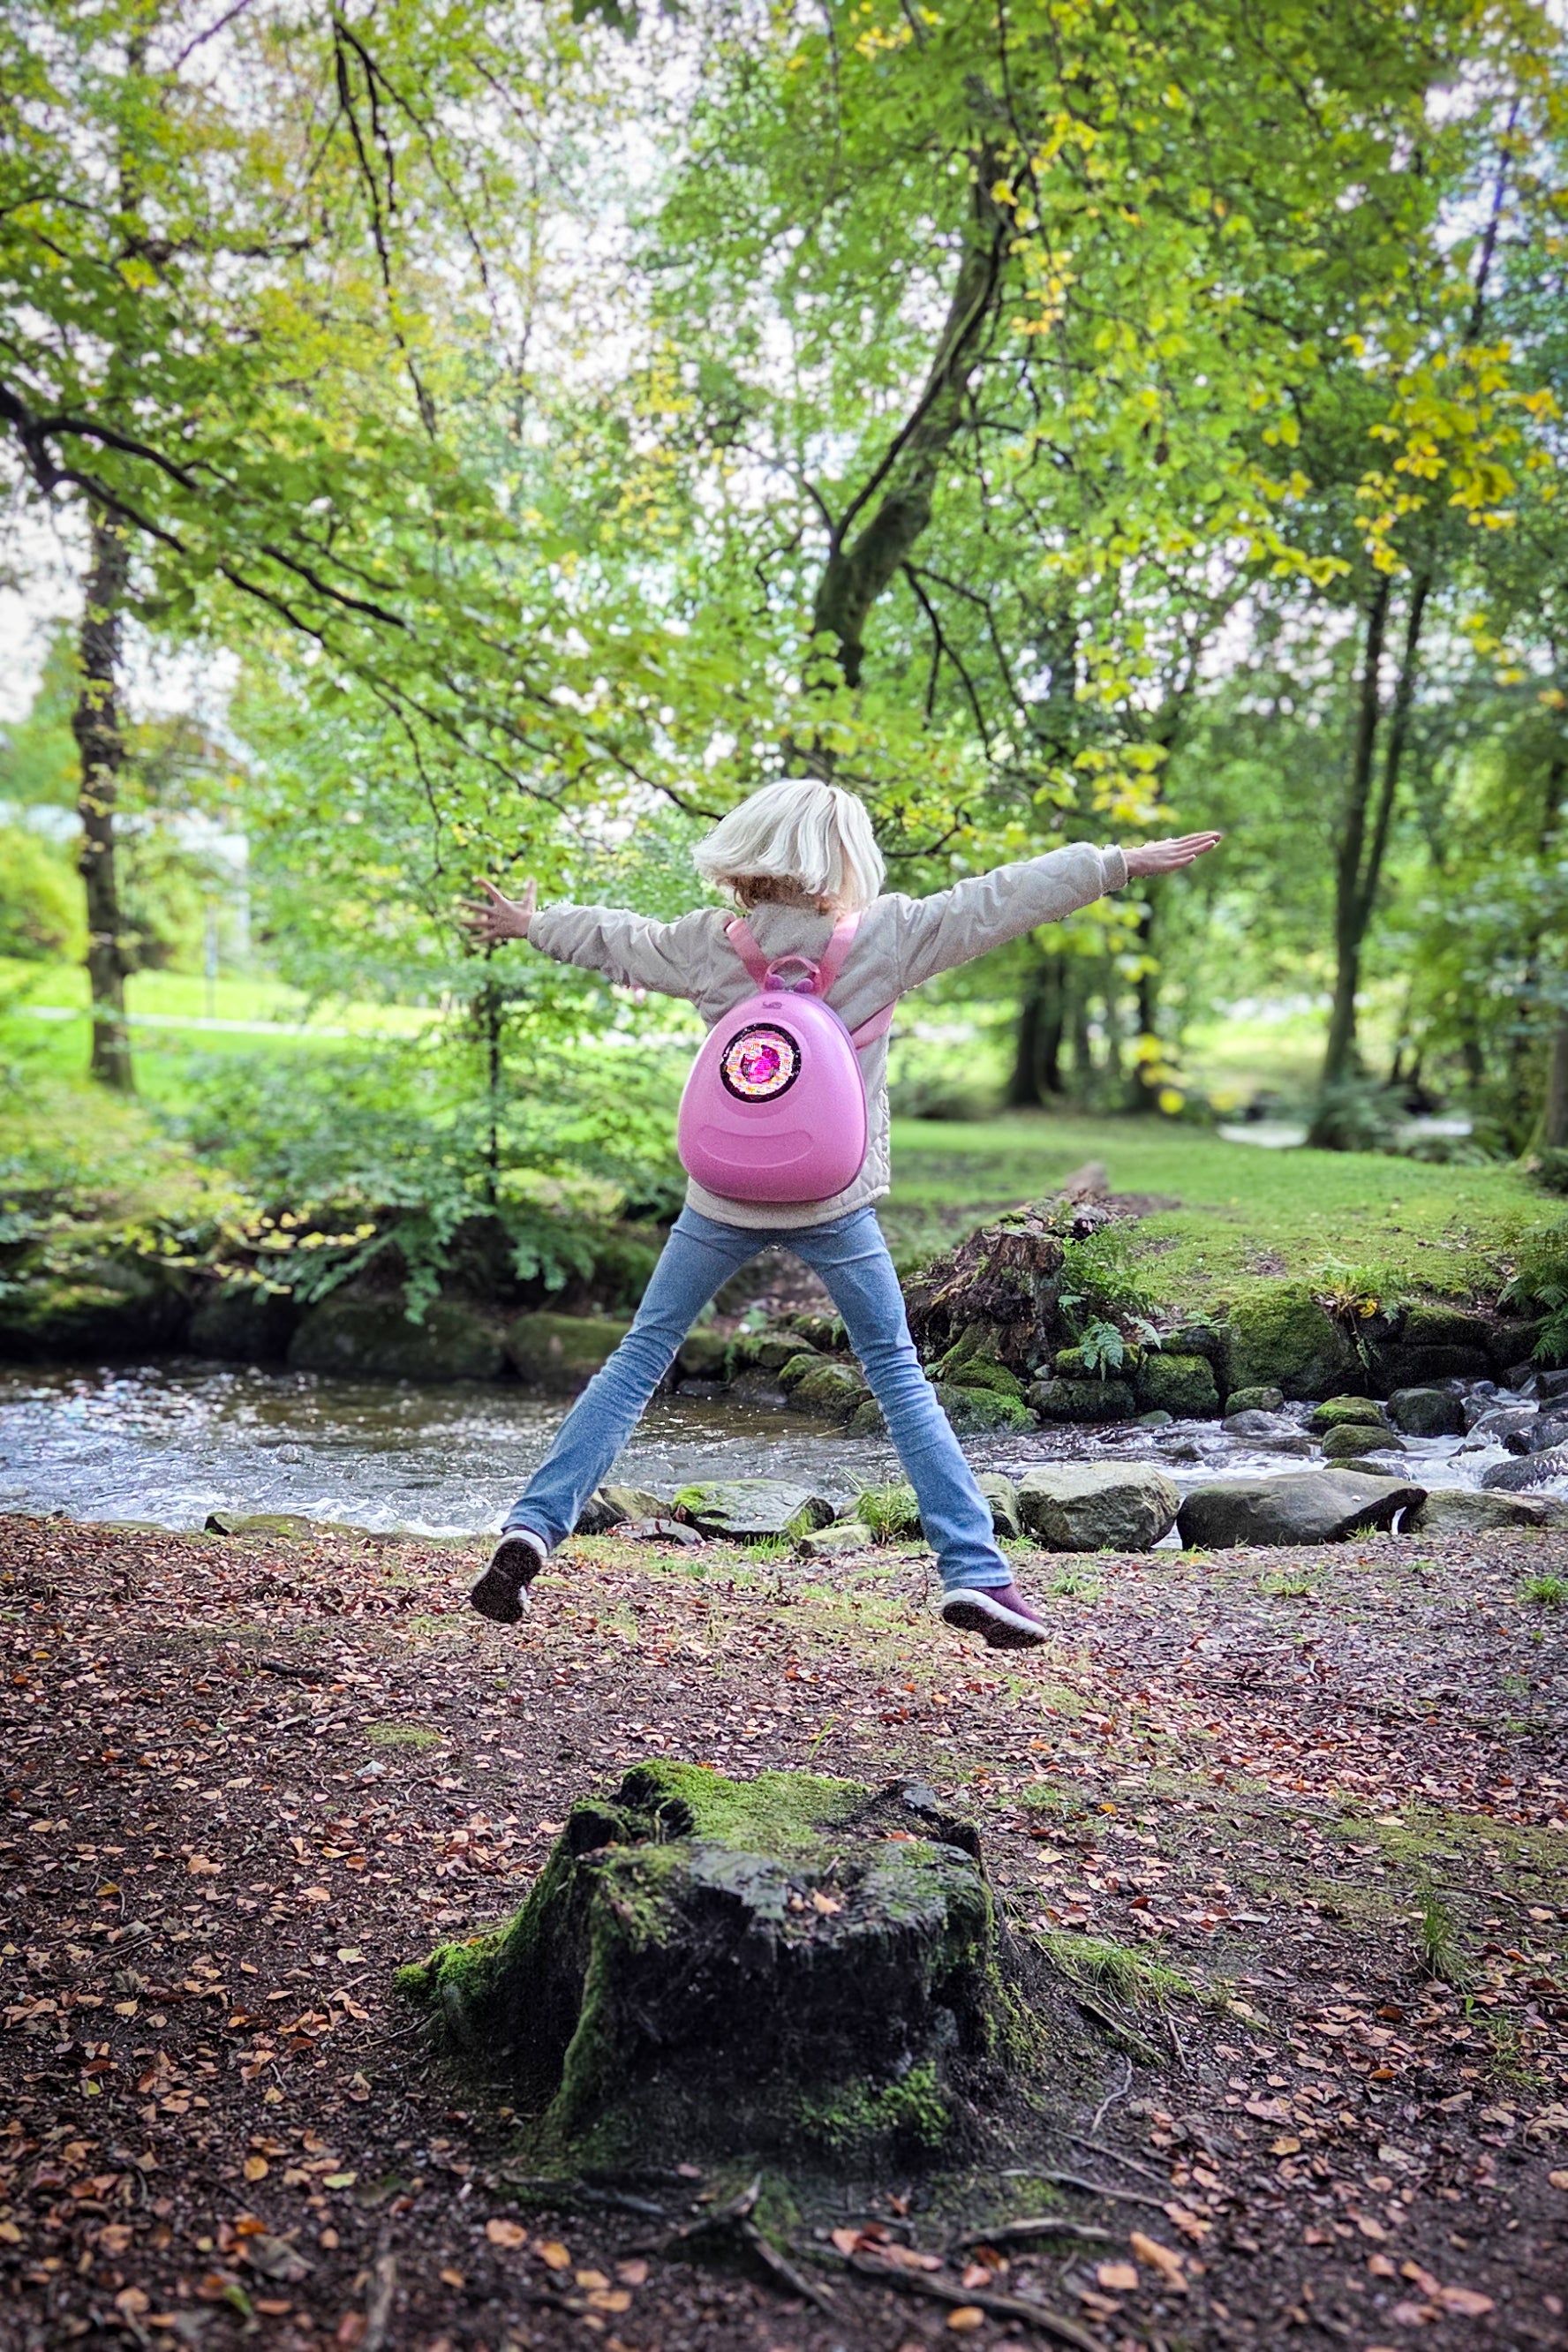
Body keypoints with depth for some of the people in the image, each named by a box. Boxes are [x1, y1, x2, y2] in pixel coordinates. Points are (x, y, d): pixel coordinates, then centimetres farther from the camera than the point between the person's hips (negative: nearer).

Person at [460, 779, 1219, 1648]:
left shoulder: (708, 942, 0)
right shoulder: (882, 936, -7)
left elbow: (616, 938, 16)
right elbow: (997, 900, -3)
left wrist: (529, 924, 35)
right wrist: (1122, 862, 6)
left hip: (723, 1197, 2)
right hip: (833, 1202, -1)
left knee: (639, 1359, 13)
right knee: (898, 1376, 10)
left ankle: (531, 1527, 6)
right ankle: (975, 1574, 8)